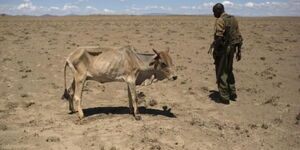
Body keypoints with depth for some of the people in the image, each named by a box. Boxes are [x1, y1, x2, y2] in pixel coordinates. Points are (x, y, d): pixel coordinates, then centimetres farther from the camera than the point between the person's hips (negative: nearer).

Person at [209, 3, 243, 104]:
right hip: (232, 48, 8)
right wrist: (239, 51, 16)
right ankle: (232, 94, 26)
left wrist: (212, 47, -14)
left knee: (221, 73, 1)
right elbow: (238, 36, 12)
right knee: (229, 71, 21)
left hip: (222, 49, -8)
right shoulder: (233, 19, 11)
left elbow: (218, 37, -25)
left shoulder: (220, 20, -15)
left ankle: (224, 98, 5)